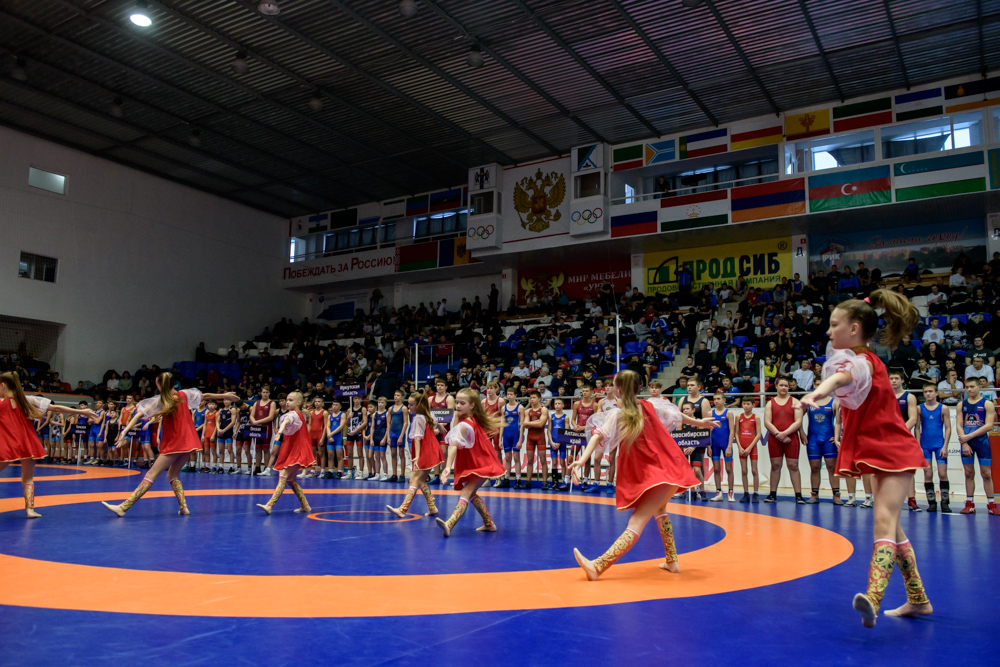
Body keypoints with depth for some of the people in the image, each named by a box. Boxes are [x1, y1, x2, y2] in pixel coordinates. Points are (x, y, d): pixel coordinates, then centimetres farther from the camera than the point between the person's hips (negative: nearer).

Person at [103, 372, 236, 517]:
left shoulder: (159, 401, -3)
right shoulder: (184, 394, 9)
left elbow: (139, 414, -12)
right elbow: (206, 396, 22)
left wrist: (125, 431, -18)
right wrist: (224, 396, 35)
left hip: (172, 444, -5)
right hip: (188, 443, 5)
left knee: (151, 475, -9)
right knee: (172, 475, 18)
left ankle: (123, 507, -14)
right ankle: (184, 507, 6)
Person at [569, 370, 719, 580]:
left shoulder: (617, 414, -6)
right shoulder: (648, 407, 11)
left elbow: (599, 436, -20)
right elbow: (674, 414, 28)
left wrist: (582, 460, -30)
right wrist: (698, 423, 44)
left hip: (654, 476, -6)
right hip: (669, 469, 6)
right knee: (658, 509, 31)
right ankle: (672, 562, 34)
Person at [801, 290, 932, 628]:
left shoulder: (860, 361, -22)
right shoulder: (864, 359, 8)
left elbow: (841, 376, -46)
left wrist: (820, 391, -64)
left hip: (893, 451, -10)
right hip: (879, 452, 10)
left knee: (884, 521, -23)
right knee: (891, 527, 14)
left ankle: (873, 600, -36)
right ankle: (918, 600, 25)